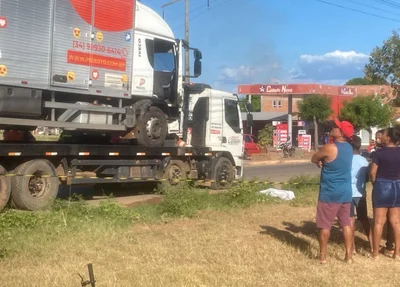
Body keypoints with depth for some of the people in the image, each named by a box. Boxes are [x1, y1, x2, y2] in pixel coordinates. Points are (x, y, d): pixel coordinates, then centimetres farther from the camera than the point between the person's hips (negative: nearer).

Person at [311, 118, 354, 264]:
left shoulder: (330, 148, -19)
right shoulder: (349, 147, 6)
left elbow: (314, 159, -3)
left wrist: (321, 161, 14)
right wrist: (325, 161, 5)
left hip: (330, 193, -7)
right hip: (345, 192, 7)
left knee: (324, 225, 4)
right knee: (346, 224, 11)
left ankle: (322, 256, 12)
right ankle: (349, 256, 15)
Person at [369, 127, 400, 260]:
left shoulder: (379, 153, -12)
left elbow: (372, 172, -12)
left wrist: (375, 184, 5)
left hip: (382, 186, -4)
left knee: (379, 221, 3)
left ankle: (376, 252, 9)